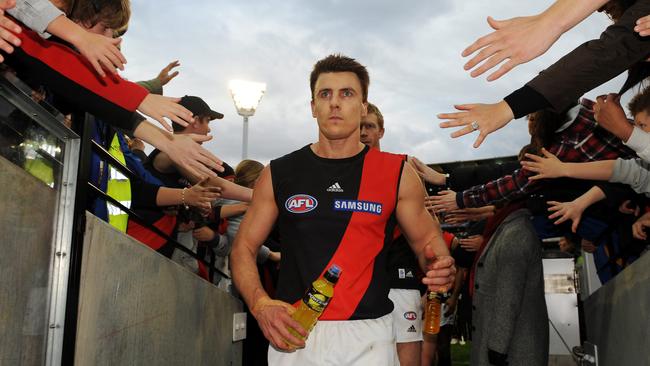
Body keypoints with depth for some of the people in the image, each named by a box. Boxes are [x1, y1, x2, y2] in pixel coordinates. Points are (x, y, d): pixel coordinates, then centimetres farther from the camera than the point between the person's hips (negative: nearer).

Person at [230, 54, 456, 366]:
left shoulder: (397, 174, -1)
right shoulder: (279, 174, 1)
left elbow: (427, 239, 7)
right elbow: (243, 248, 5)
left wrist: (440, 267, -16)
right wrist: (261, 305, -13)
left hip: (369, 336, 0)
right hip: (294, 334, 1)